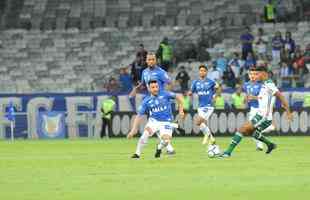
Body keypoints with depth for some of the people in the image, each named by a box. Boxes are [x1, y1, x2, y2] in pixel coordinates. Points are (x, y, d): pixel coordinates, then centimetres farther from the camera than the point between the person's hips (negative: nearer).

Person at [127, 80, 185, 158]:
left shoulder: (164, 95, -4)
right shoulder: (146, 101, -2)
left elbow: (178, 97, 2)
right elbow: (139, 116, -2)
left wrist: (181, 110, -6)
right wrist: (133, 130, -10)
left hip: (165, 122, 0)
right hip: (153, 121, 0)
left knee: (166, 140, -21)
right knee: (146, 133, -29)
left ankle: (159, 149, 16)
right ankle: (137, 153, -20)